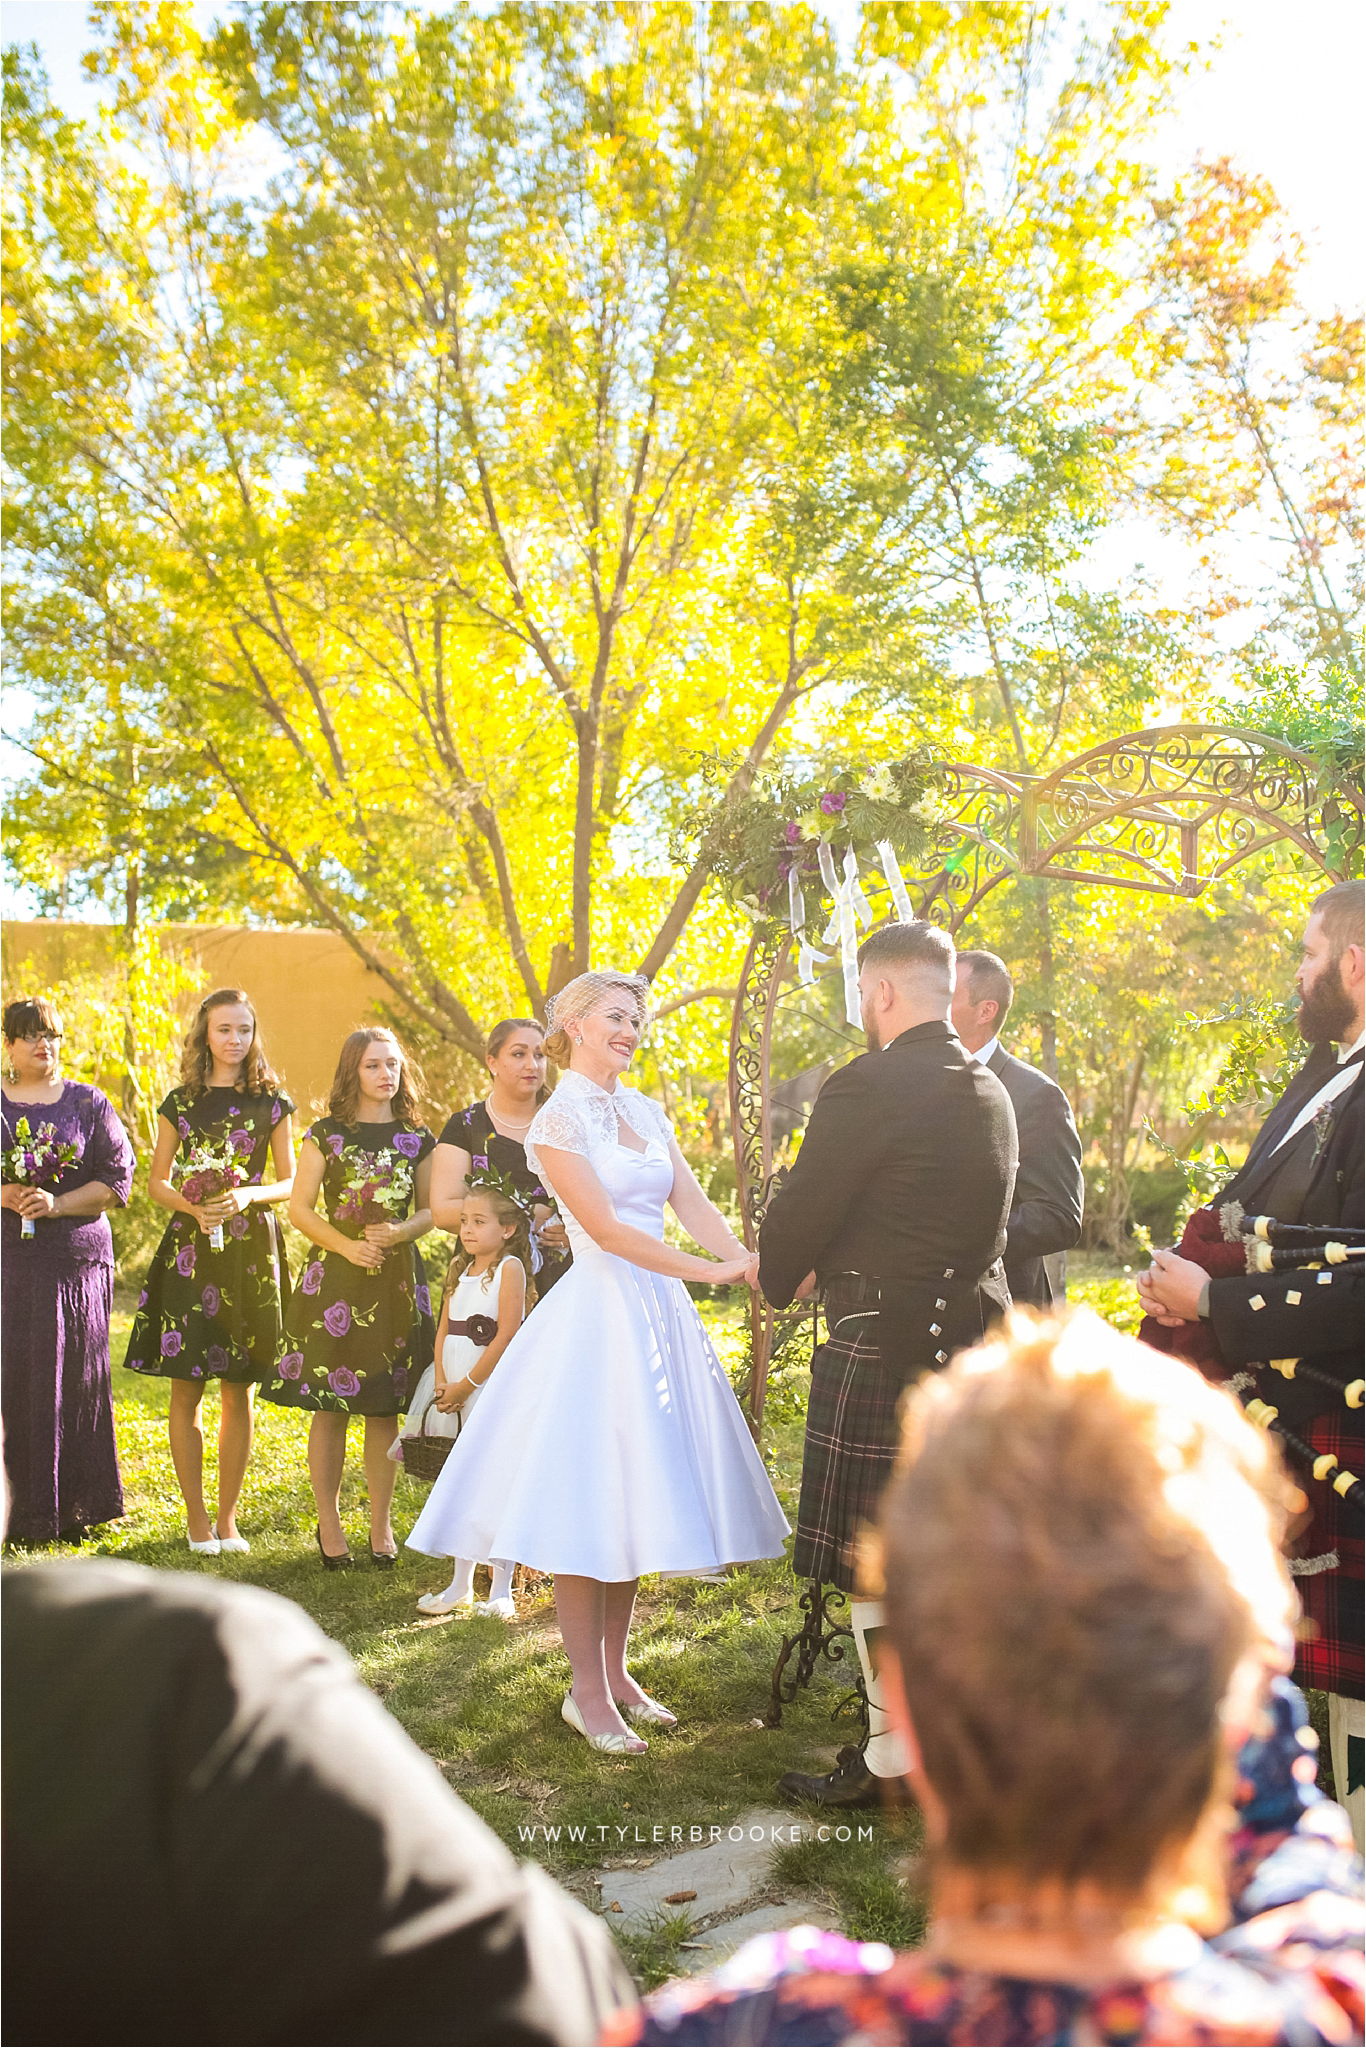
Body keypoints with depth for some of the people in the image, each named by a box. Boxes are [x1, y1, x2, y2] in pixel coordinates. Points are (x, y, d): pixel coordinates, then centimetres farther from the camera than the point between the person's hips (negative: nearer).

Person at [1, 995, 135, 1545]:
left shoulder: (90, 1104, 9)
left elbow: (116, 1180, 2)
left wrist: (56, 1204, -12)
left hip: (75, 1258, 0)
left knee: (70, 1383, 0)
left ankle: (71, 1510, 8)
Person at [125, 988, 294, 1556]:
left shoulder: (271, 1101, 7)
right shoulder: (180, 1102, 7)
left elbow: (289, 1182, 8)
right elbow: (158, 1182, 9)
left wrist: (249, 1195, -12)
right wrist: (195, 1208, -10)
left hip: (251, 1251, 0)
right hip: (189, 1250, 0)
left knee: (239, 1392, 3)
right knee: (186, 1390, -1)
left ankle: (228, 1516, 14)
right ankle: (196, 1516, 11)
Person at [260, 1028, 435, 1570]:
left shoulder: (416, 1137, 8)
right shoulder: (326, 1133, 2)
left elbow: (430, 1210, 12)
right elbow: (299, 1209, 1)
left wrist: (400, 1232, -8)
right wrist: (346, 1245, -12)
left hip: (397, 1277, 2)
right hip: (335, 1278, -2)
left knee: (384, 1408, 5)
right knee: (330, 1405, 0)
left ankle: (381, 1524, 16)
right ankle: (328, 1523, 13)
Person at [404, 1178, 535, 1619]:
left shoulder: (510, 1267, -9)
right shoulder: (460, 1267, 12)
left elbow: (506, 1336, -15)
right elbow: (444, 1329, 12)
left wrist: (466, 1385, -13)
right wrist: (441, 1384, -1)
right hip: (454, 1394, 7)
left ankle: (501, 1591, 4)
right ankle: (460, 1587, 21)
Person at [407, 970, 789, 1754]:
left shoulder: (648, 1112, 12)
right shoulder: (558, 1121, -8)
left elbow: (693, 1203, 4)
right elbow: (606, 1229, -15)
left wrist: (754, 1262, -13)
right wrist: (710, 1272, -19)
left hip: (660, 1316, 7)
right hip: (600, 1315, -7)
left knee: (638, 1493, 11)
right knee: (588, 1501, -2)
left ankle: (617, 1671, 22)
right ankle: (588, 1692, 9)